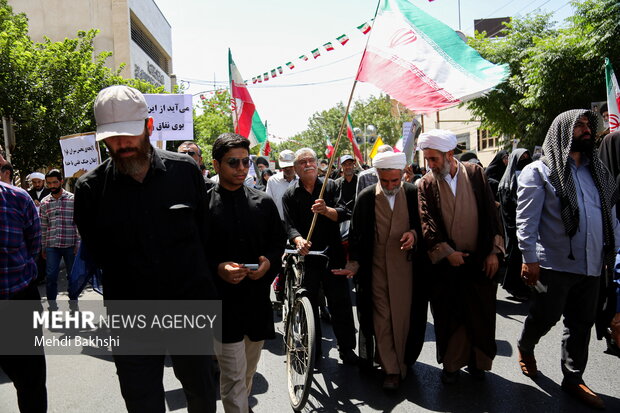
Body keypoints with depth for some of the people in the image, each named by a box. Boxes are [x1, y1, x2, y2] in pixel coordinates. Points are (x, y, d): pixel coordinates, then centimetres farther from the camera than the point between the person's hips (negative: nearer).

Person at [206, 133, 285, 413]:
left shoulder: (264, 203, 3)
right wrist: (217, 268, -22)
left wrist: (269, 261, -9)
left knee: (249, 371, 23)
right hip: (223, 301, -4)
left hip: (258, 298, 5)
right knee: (233, 376, 0)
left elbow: (279, 242, 10)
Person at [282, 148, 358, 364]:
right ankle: (313, 350, 24)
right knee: (308, 305, 9)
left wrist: (326, 210, -28)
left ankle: (347, 348, 18)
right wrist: (298, 239, -26)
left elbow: (344, 214, -8)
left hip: (333, 255, 0)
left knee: (341, 302, 3)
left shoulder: (331, 186, 5)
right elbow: (289, 225, -5)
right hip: (306, 257, 1)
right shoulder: (290, 195, 6)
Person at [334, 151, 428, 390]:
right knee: (382, 320, 4)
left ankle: (402, 362, 30)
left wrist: (415, 234, -14)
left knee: (404, 317, 10)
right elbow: (356, 235, 1)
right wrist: (353, 264, -5)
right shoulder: (366, 198, -3)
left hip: (406, 268, 0)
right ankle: (391, 370, 17)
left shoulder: (414, 194, -3)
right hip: (376, 269, 0)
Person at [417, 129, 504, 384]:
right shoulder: (426, 184, -2)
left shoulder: (475, 174, 0)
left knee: (480, 313, 10)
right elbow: (427, 223, -8)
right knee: (449, 315, 7)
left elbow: (491, 213, 2)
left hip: (480, 259, 1)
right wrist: (446, 252, -16)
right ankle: (452, 363, 25)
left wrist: (493, 251, -2)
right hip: (446, 263, -1)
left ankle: (477, 360, 30)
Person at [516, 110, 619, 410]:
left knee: (582, 324, 14)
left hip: (591, 266, 6)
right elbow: (526, 219, -12)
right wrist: (530, 259, -17)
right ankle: (525, 347, 37)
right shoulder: (539, 171, -5)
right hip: (554, 264, -6)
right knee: (545, 317, 7)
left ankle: (573, 379, 30)